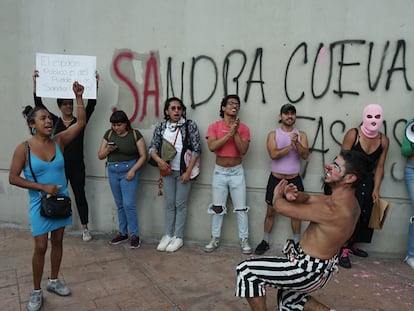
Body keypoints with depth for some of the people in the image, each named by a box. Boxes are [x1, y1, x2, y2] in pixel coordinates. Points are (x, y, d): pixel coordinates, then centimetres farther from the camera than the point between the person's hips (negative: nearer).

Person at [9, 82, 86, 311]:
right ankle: (36, 292, 21)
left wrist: (78, 97, -13)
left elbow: (81, 122, -8)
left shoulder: (58, 141, -3)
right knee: (40, 247, 3)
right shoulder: (24, 148, -11)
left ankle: (54, 281, 34)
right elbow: (13, 178, -10)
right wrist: (42, 187, -18)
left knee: (57, 242, 15)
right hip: (40, 204, -3)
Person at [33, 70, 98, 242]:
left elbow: (91, 104, -9)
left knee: (80, 196, 5)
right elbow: (39, 104, -4)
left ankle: (85, 229, 16)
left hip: (77, 166, -1)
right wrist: (35, 83, -14)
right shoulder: (55, 121, 4)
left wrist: (94, 84, -19)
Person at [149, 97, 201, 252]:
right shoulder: (161, 127, 3)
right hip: (167, 171, 3)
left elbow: (196, 150, -9)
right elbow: (153, 147, 5)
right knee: (169, 204, 11)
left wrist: (188, 172, -13)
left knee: (181, 204, 6)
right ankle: (168, 235, 24)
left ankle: (178, 237, 18)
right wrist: (159, 160, -16)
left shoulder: (190, 125, -7)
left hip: (184, 171, -3)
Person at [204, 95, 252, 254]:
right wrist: (229, 133, -21)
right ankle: (215, 238, 22)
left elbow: (243, 150, -12)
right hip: (220, 171, 0)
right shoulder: (214, 126, -2)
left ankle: (244, 240, 16)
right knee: (217, 207, 9)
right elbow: (212, 147, -17)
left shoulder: (243, 128, -1)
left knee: (241, 208, 4)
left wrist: (236, 132, -19)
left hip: (237, 172, 0)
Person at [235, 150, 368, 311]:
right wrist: (293, 194, -15)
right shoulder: (348, 201, 0)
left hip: (309, 270, -10)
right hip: (321, 267, 10)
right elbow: (308, 198, 9)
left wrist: (278, 195, 0)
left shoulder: (333, 210, -31)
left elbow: (281, 207, -23)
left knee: (246, 270, -6)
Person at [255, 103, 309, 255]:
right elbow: (273, 154, -18)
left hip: (294, 179, 1)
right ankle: (265, 241, 22)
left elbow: (305, 155, -12)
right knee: (270, 211, 8)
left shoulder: (301, 134, 1)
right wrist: (291, 145, -23)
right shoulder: (273, 134, -3)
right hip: (276, 179, -1)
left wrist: (297, 143, -29)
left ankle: (296, 243, 24)